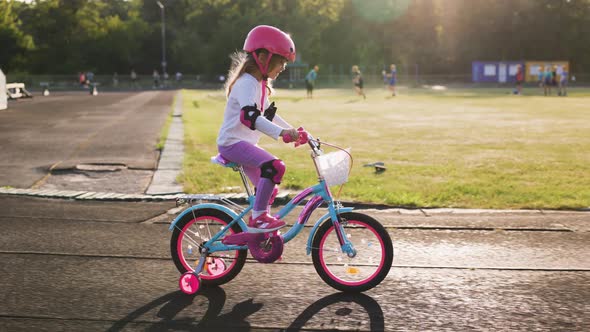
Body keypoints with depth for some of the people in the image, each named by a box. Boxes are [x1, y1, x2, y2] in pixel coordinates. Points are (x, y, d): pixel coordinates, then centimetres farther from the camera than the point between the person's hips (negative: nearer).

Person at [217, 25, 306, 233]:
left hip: (245, 143, 10)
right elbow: (249, 116, -36)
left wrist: (292, 131, 16)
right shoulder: (247, 83, -19)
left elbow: (268, 114, 24)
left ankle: (261, 233, 31)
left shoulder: (260, 84, 15)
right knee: (275, 167, -29)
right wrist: (282, 132, -45)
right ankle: (257, 218, -21)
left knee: (267, 189, 16)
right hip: (232, 143, -10)